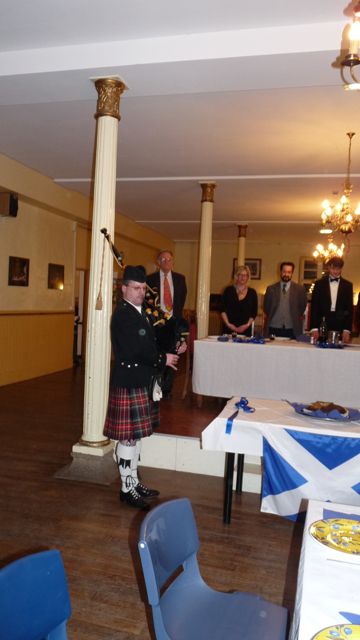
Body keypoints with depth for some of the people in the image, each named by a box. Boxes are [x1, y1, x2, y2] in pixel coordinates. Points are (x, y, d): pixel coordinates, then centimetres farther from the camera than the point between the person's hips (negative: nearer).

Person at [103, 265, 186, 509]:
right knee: (128, 436, 1)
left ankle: (134, 481, 29)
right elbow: (138, 350, -22)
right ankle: (127, 488, 14)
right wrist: (163, 359, -10)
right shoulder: (123, 314, -16)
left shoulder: (141, 311, 14)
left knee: (136, 435, 17)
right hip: (128, 383, -9)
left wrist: (172, 350, 2)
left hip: (142, 381, 9)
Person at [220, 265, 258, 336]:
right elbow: (223, 310, 2)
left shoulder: (252, 293, 7)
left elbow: (254, 313, 7)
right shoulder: (229, 290, 6)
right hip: (229, 328, 0)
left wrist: (247, 325, -7)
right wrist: (228, 324, -8)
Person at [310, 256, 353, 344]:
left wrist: (347, 330, -3)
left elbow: (349, 309, 8)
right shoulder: (319, 284, 6)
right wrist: (314, 328, -7)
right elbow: (314, 308, 3)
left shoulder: (348, 285, 10)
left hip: (340, 328, 1)